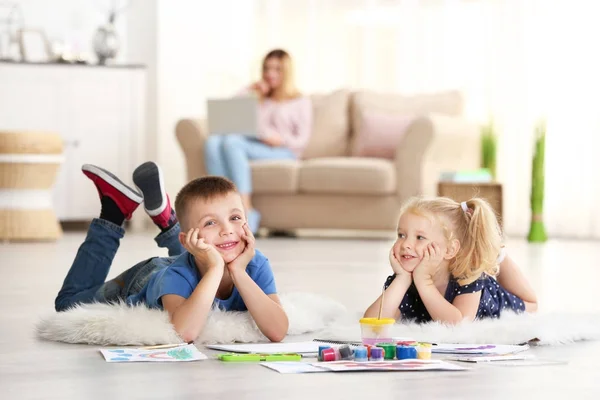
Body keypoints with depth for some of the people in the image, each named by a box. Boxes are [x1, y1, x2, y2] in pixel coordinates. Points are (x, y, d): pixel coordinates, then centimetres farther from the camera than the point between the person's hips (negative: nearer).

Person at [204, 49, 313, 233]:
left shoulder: (301, 102, 19)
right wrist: (249, 92, 16)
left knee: (232, 141, -34)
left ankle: (247, 210, -42)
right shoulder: (259, 99, 31)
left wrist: (281, 140, -15)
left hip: (282, 152, -4)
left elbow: (302, 139, 5)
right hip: (251, 146, 4)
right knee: (213, 141, -29)